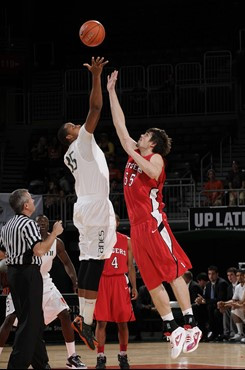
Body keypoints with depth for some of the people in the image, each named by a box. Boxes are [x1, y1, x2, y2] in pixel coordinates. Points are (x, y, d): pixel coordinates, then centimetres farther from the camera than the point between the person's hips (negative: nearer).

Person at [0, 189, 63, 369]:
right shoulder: (28, 223, -15)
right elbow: (39, 250, -25)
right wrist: (55, 233, -16)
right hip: (28, 273, -10)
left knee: (34, 321, 17)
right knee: (30, 322, -7)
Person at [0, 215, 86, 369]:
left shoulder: (56, 242, -5)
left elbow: (66, 262, 7)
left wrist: (75, 281, -9)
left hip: (44, 283, 4)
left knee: (65, 314, -3)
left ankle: (72, 357, 7)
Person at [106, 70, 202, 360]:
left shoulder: (155, 157, 1)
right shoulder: (134, 155, 20)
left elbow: (153, 173, -23)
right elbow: (120, 124, 24)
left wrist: (133, 153, -14)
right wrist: (111, 91, 24)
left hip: (153, 222, -8)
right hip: (137, 226, 8)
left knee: (173, 272, -10)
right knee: (152, 281, 3)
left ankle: (190, 325, -14)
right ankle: (172, 330, 4)